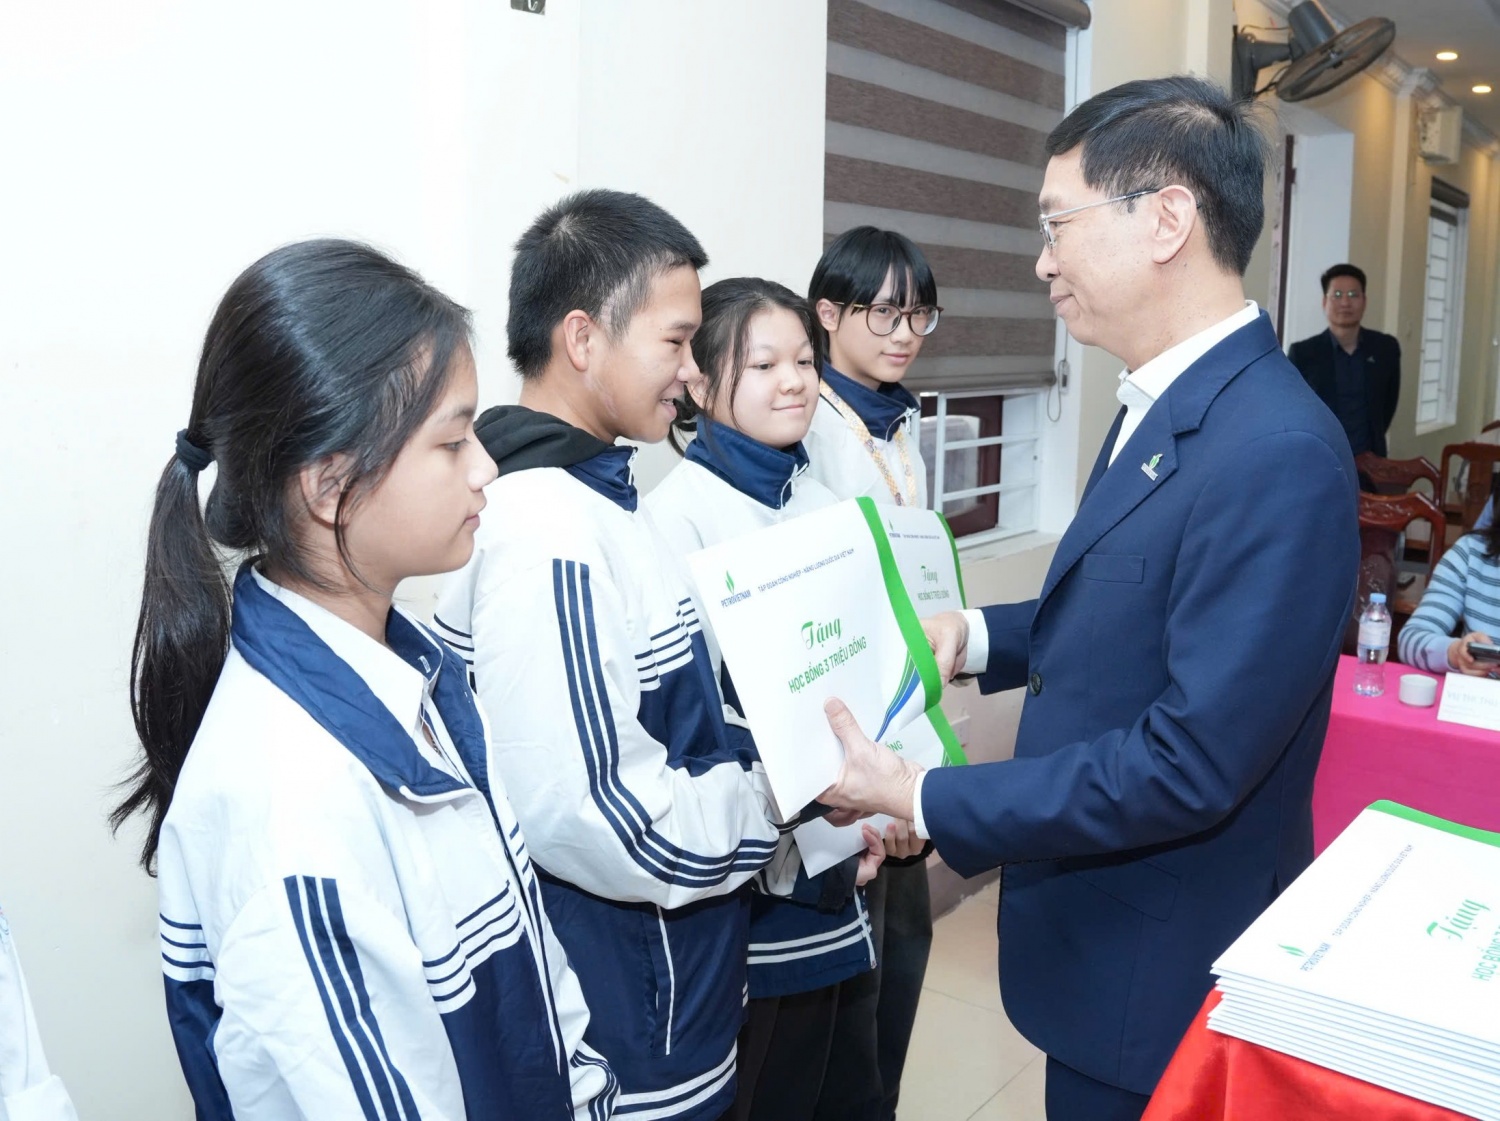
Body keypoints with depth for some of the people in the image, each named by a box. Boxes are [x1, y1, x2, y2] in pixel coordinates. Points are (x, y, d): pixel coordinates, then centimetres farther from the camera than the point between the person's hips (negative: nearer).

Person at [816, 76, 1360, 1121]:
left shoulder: (1279, 453, -27)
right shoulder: (1164, 405, 3)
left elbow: (1188, 767, -28)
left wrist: (923, 797, -23)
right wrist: (979, 635, -1)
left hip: (1158, 978, -8)